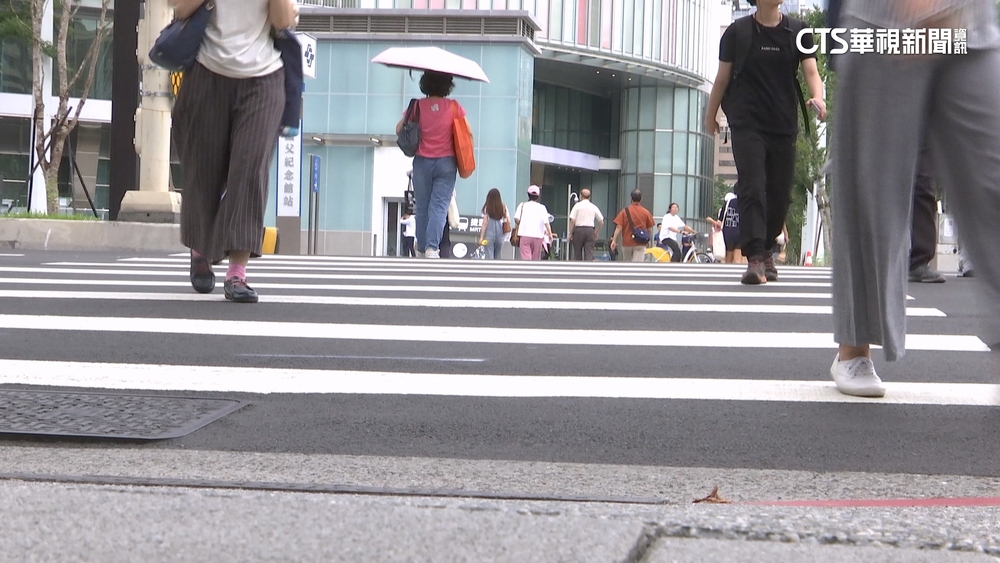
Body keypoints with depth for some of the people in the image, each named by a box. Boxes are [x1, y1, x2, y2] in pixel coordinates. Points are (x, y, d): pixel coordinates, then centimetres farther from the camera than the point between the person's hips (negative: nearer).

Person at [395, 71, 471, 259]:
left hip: (422, 162, 1)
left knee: (422, 208, 9)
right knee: (439, 206, -5)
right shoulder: (454, 107, -4)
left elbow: (399, 129, 1)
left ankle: (422, 249, 14)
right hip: (446, 162, -1)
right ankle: (432, 247, -19)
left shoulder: (418, 106, -2)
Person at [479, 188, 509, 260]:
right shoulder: (503, 208, 3)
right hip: (500, 235, 3)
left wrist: (481, 237, -3)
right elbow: (508, 221, 0)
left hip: (489, 235, -3)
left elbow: (485, 223, -6)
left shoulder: (487, 208, -4)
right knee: (497, 257, 13)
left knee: (489, 257, -1)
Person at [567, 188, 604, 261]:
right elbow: (601, 222, 8)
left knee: (577, 254, 8)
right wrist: (596, 233, 17)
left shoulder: (577, 205, 0)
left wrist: (570, 233, -1)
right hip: (590, 230, 2)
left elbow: (572, 221, -7)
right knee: (589, 254, -3)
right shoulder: (594, 207, 8)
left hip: (579, 230, -2)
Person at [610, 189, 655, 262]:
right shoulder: (646, 212, -1)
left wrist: (614, 240, -7)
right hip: (640, 243, -1)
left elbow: (618, 227, -8)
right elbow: (649, 229, 4)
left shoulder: (625, 211, -2)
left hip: (627, 243, 1)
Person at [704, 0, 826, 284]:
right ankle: (754, 258, -19)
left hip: (784, 125, 3)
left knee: (780, 194, 8)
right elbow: (723, 78, 8)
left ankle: (766, 249, 30)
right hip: (747, 124, -3)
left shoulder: (798, 31, 6)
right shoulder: (737, 32, 2)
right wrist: (711, 115, 14)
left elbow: (811, 71, -3)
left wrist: (817, 98, -23)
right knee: (752, 187, -15)